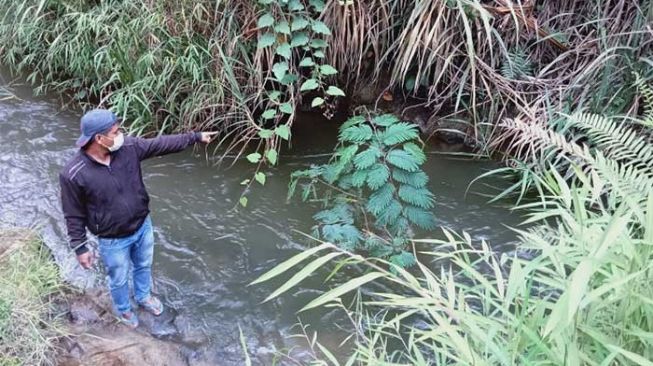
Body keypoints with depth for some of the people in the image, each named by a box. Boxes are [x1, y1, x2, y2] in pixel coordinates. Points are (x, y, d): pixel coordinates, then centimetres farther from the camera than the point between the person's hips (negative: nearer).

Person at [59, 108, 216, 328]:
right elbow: (74, 216, -17)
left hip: (143, 226, 4)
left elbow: (161, 144, -4)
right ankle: (123, 309, 54)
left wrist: (196, 137, -1)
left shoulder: (128, 147, -17)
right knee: (119, 280, 22)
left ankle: (144, 296, 61)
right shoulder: (73, 175, -29)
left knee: (144, 266, 30)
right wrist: (80, 248, -11)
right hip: (113, 240, -4)